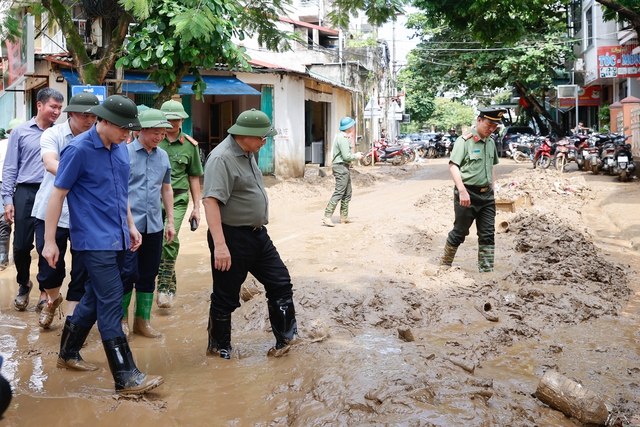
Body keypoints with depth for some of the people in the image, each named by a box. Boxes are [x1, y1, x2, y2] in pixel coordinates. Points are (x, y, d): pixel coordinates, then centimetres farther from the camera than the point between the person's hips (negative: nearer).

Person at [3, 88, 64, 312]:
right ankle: (24, 283, 29)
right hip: (26, 193, 0)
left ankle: (45, 290, 19)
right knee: (22, 245, 3)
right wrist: (8, 199, -3)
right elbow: (10, 168, 3)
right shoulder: (20, 132, 3)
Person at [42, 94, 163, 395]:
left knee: (95, 297, 16)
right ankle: (126, 378, -5)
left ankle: (68, 353, 34)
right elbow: (57, 194, -10)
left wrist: (130, 225, 18)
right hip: (95, 241, -8)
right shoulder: (78, 150, -12)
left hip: (117, 239, 8)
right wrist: (49, 241, -10)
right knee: (111, 303, -9)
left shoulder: (120, 150, 10)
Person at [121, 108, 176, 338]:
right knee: (127, 273, -3)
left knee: (148, 276, 10)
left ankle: (143, 321, 22)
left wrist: (170, 221, 16)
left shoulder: (163, 156, 10)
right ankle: (121, 318, 17)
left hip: (154, 226, 5)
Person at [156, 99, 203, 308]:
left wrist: (196, 207, 11)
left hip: (177, 199, -1)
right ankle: (171, 284, 22)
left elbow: (194, 177, 13)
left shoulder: (190, 145, 7)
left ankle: (164, 287, -10)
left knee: (170, 240, -18)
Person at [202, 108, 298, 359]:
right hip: (232, 238, -9)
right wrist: (219, 245, -33)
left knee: (280, 283, 12)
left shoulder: (248, 154, 10)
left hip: (258, 235, 9)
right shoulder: (222, 158, -20)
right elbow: (210, 200, -28)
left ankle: (285, 338, 25)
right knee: (226, 298, 5)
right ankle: (218, 348, 23)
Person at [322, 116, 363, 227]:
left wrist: (355, 155, 10)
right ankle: (327, 217, -14)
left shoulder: (343, 136, 17)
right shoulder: (343, 138, -16)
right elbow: (346, 156, -21)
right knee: (339, 193, -12)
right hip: (341, 167, -11)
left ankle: (344, 217, 19)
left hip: (344, 167, 11)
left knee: (347, 193, 14)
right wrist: (356, 156, -6)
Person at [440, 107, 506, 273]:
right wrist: (462, 191, -23)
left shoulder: (491, 142, 11)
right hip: (468, 193, -6)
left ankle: (486, 270, 10)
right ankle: (445, 263, 23)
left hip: (486, 194, 7)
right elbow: (453, 166, -17)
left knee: (488, 234, 4)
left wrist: (492, 189, 18)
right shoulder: (465, 140, -11)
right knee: (460, 231, 5)